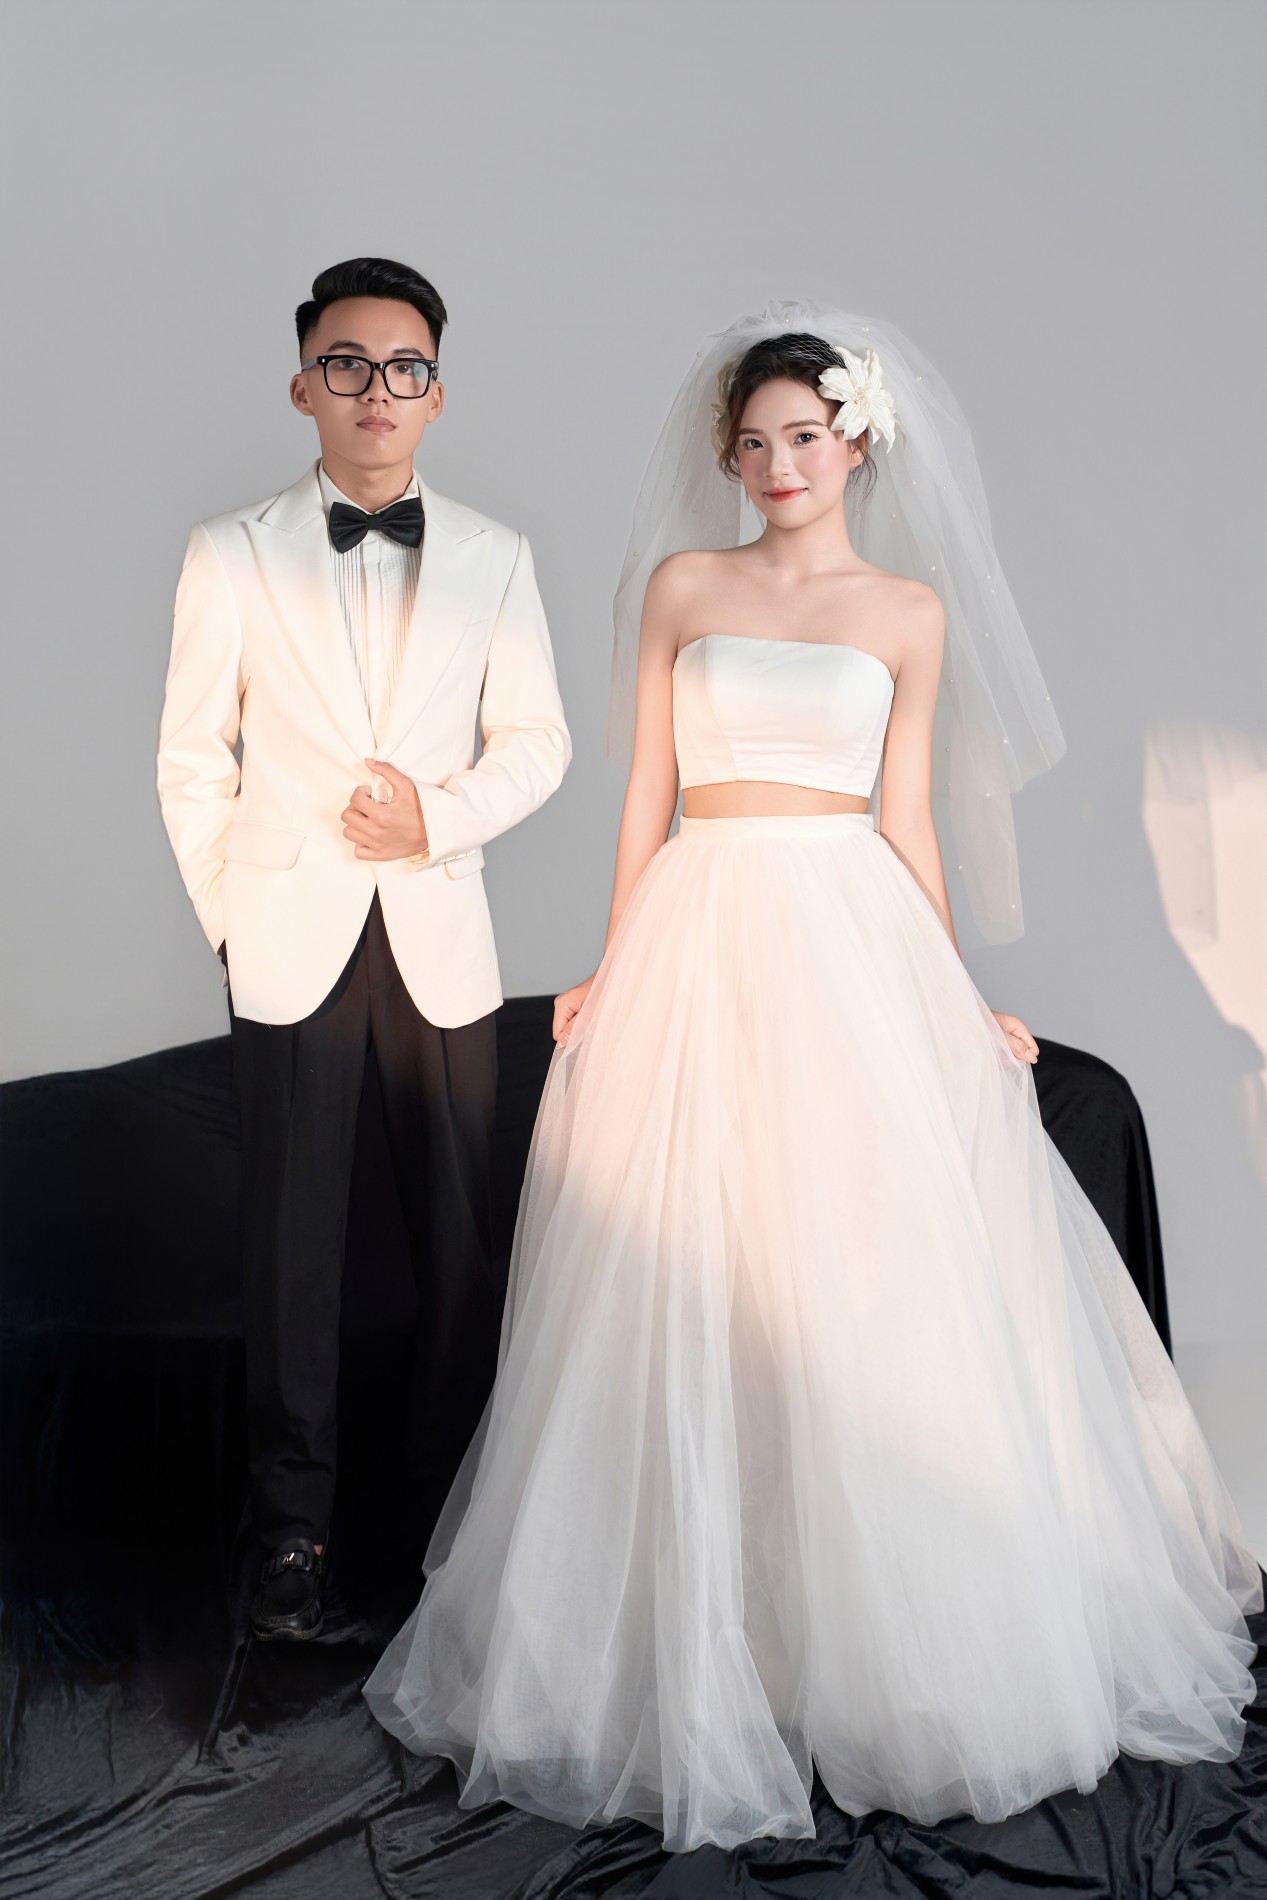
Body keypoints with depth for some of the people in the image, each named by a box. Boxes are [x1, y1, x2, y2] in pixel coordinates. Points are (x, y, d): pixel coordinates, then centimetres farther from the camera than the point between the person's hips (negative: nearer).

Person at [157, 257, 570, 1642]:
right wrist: (231, 922, 2)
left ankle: (457, 1508, 22)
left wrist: (443, 817, -8)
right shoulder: (230, 555, 2)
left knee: (461, 1231, 6)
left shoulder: (494, 556, 7)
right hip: (289, 943, -1)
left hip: (441, 939, 2)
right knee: (292, 1237, 4)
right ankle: (293, 1526, 17)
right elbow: (192, 763, 4)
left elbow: (537, 740, 8)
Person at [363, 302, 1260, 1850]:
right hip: (703, 944, 0)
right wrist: (612, 973, 3)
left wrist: (957, 1006, 4)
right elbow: (647, 794, 8)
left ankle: (886, 1645, 20)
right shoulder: (682, 583, 10)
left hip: (854, 942, 0)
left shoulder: (913, 609, 9)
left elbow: (909, 819, 9)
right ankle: (693, 1655, 17)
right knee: (691, 1299, 1)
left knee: (882, 1288, 1)